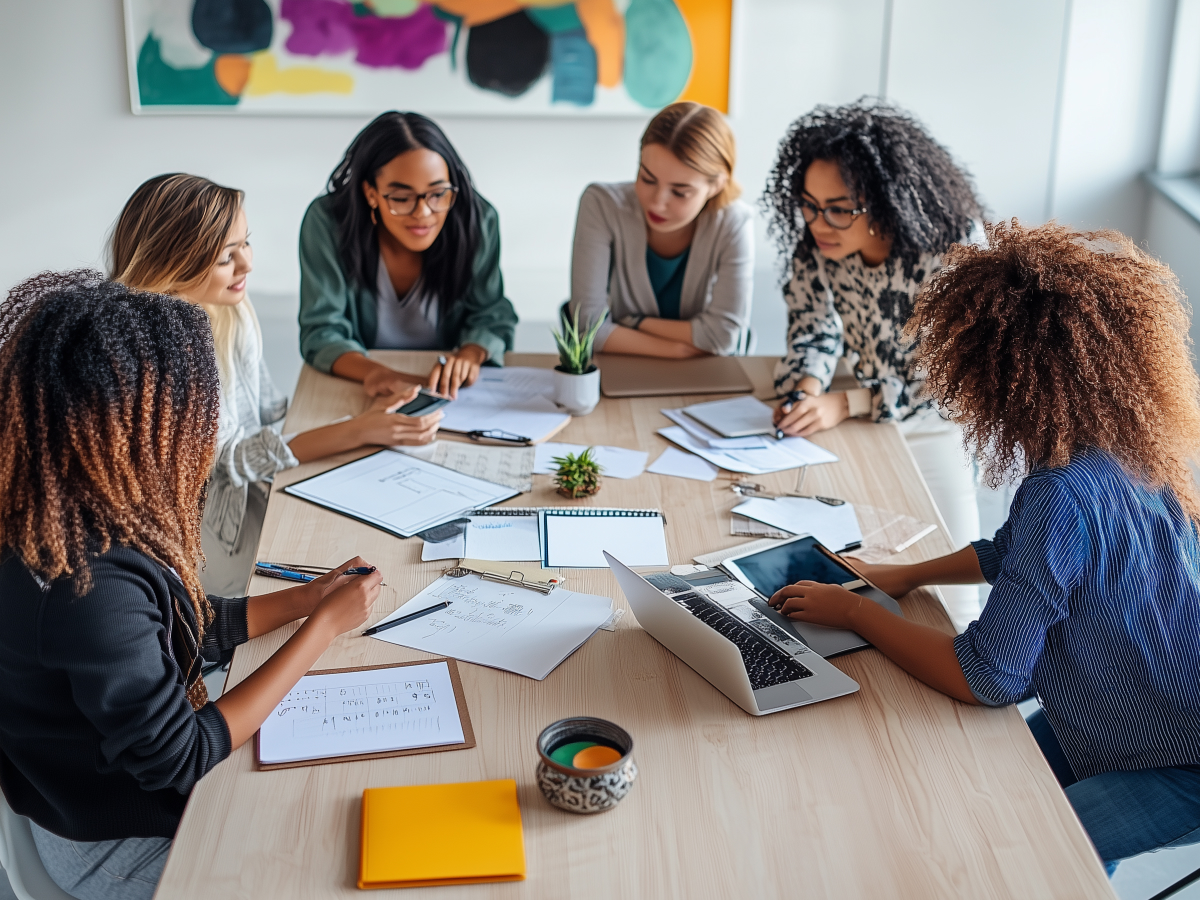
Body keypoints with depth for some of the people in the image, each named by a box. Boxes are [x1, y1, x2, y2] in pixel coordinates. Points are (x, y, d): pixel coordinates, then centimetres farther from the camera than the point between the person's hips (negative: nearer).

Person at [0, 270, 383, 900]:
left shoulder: (76, 515, -9)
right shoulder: (93, 585, -37)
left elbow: (187, 627, 7)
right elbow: (178, 760, -27)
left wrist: (304, 598, 2)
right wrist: (323, 625, -23)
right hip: (118, 846, -8)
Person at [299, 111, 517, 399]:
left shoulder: (478, 221, -10)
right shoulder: (326, 222, -15)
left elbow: (493, 315, -3)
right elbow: (322, 331, -15)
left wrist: (470, 354, -26)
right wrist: (373, 372, -36)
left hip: (454, 395, 2)